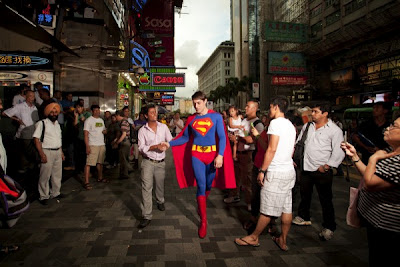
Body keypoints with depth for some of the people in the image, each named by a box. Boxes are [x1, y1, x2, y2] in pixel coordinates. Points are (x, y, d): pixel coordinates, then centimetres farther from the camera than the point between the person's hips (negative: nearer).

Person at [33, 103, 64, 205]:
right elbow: (36, 139, -11)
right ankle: (44, 196, 10)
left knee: (57, 174, 12)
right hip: (47, 152, -7)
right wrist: (42, 154, -17)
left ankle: (55, 193, 26)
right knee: (45, 175, -2)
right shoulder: (42, 123, -6)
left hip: (58, 152, 7)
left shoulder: (57, 124, 16)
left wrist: (62, 152, 16)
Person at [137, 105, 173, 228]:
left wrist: (166, 145, -14)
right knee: (146, 187, -9)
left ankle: (160, 201, 49)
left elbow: (171, 141, 7)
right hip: (148, 162, -2)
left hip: (160, 162, 3)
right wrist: (156, 146, -20)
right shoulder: (142, 130, -3)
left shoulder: (163, 127, 4)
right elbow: (141, 148, -10)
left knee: (160, 185, 18)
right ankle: (146, 216, -4)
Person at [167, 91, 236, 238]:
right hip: (196, 154, 0)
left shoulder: (216, 117, -2)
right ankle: (203, 221, 7)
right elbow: (185, 138, 10)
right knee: (201, 185, -3)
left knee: (208, 184, 13)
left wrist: (220, 155, -18)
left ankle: (201, 206, 43)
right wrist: (170, 143, -2)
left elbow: (222, 137, -6)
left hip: (212, 154, 0)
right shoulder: (191, 119, 4)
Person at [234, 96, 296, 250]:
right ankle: (283, 241, 23)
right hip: (289, 171, 9)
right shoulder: (290, 125, 16)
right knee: (286, 208, 12)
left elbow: (272, 149, -19)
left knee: (268, 209, 2)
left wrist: (262, 170, -16)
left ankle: (254, 237, 15)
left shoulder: (276, 123, -12)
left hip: (276, 172, -9)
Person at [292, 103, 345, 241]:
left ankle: (329, 227, 17)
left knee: (326, 200, 3)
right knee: (304, 195, 18)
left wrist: (326, 166, -15)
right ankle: (304, 218, 37)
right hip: (306, 168, 6)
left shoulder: (335, 130, -8)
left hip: (322, 172, -5)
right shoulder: (307, 126, 8)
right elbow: (298, 143, 18)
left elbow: (339, 152, -11)